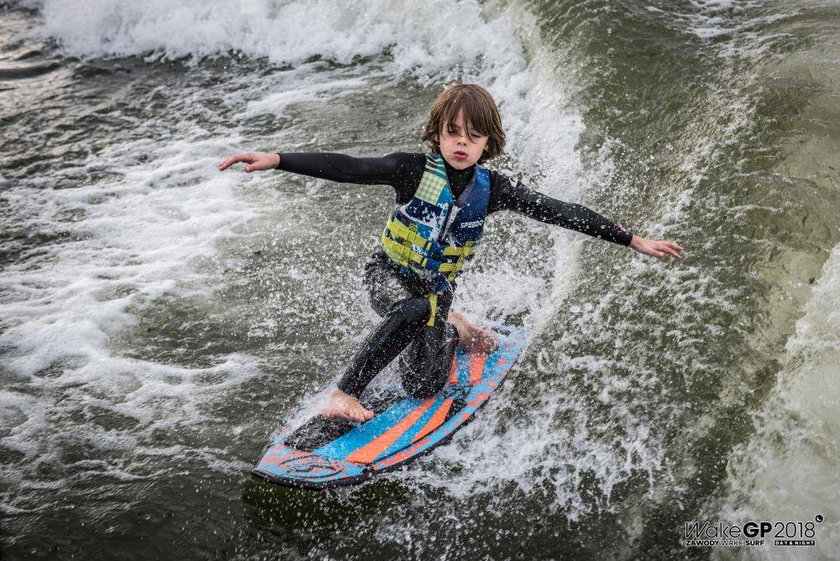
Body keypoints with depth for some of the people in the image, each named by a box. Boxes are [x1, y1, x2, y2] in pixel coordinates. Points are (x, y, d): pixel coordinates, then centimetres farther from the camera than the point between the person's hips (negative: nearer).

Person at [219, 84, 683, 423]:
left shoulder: (492, 189, -11)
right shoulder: (414, 169, -18)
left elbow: (561, 213, -10)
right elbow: (346, 168, -28)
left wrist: (633, 241, -10)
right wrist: (276, 160, -40)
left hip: (437, 288, 3)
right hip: (387, 274, -2)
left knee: (422, 387, -10)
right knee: (414, 310, -38)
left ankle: (451, 331, 23)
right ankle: (343, 395, -26)